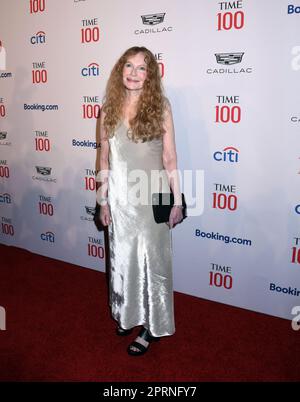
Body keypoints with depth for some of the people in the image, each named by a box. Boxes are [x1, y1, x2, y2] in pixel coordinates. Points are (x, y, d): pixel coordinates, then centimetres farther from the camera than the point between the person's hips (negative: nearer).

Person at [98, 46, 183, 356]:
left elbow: (170, 158, -4)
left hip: (152, 195, -3)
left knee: (152, 258, 7)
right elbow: (104, 159, 6)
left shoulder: (160, 107, -5)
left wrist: (177, 201, -5)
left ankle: (151, 325, 24)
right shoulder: (109, 109, 3)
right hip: (120, 196, 3)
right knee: (123, 257, 15)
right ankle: (127, 314, 38)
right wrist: (103, 200, 6)